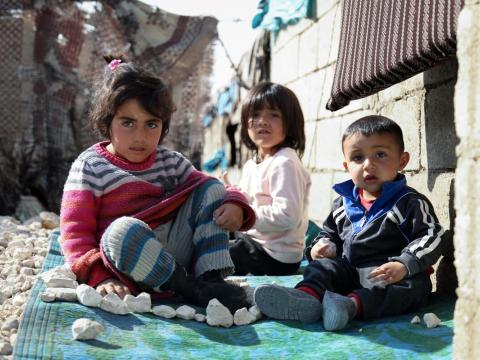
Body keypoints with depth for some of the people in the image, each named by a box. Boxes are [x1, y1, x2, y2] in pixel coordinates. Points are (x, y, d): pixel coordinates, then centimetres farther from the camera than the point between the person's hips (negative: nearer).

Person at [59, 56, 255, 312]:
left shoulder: (171, 162, 14)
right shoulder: (90, 166, -1)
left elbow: (211, 192, 15)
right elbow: (76, 234, -7)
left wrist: (235, 205, -11)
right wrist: (102, 279, -24)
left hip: (174, 255, 6)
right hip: (128, 271, -5)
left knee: (211, 188, -2)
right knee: (123, 229, -37)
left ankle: (211, 279, -18)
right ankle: (195, 290, -24)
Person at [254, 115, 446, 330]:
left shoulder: (411, 203, -3)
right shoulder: (343, 203, 14)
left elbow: (432, 238, -11)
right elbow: (330, 232, 28)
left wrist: (403, 265, -27)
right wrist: (322, 246, 3)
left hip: (389, 275, -5)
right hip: (349, 270, 6)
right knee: (324, 266, -12)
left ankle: (352, 305, -56)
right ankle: (307, 296, -44)